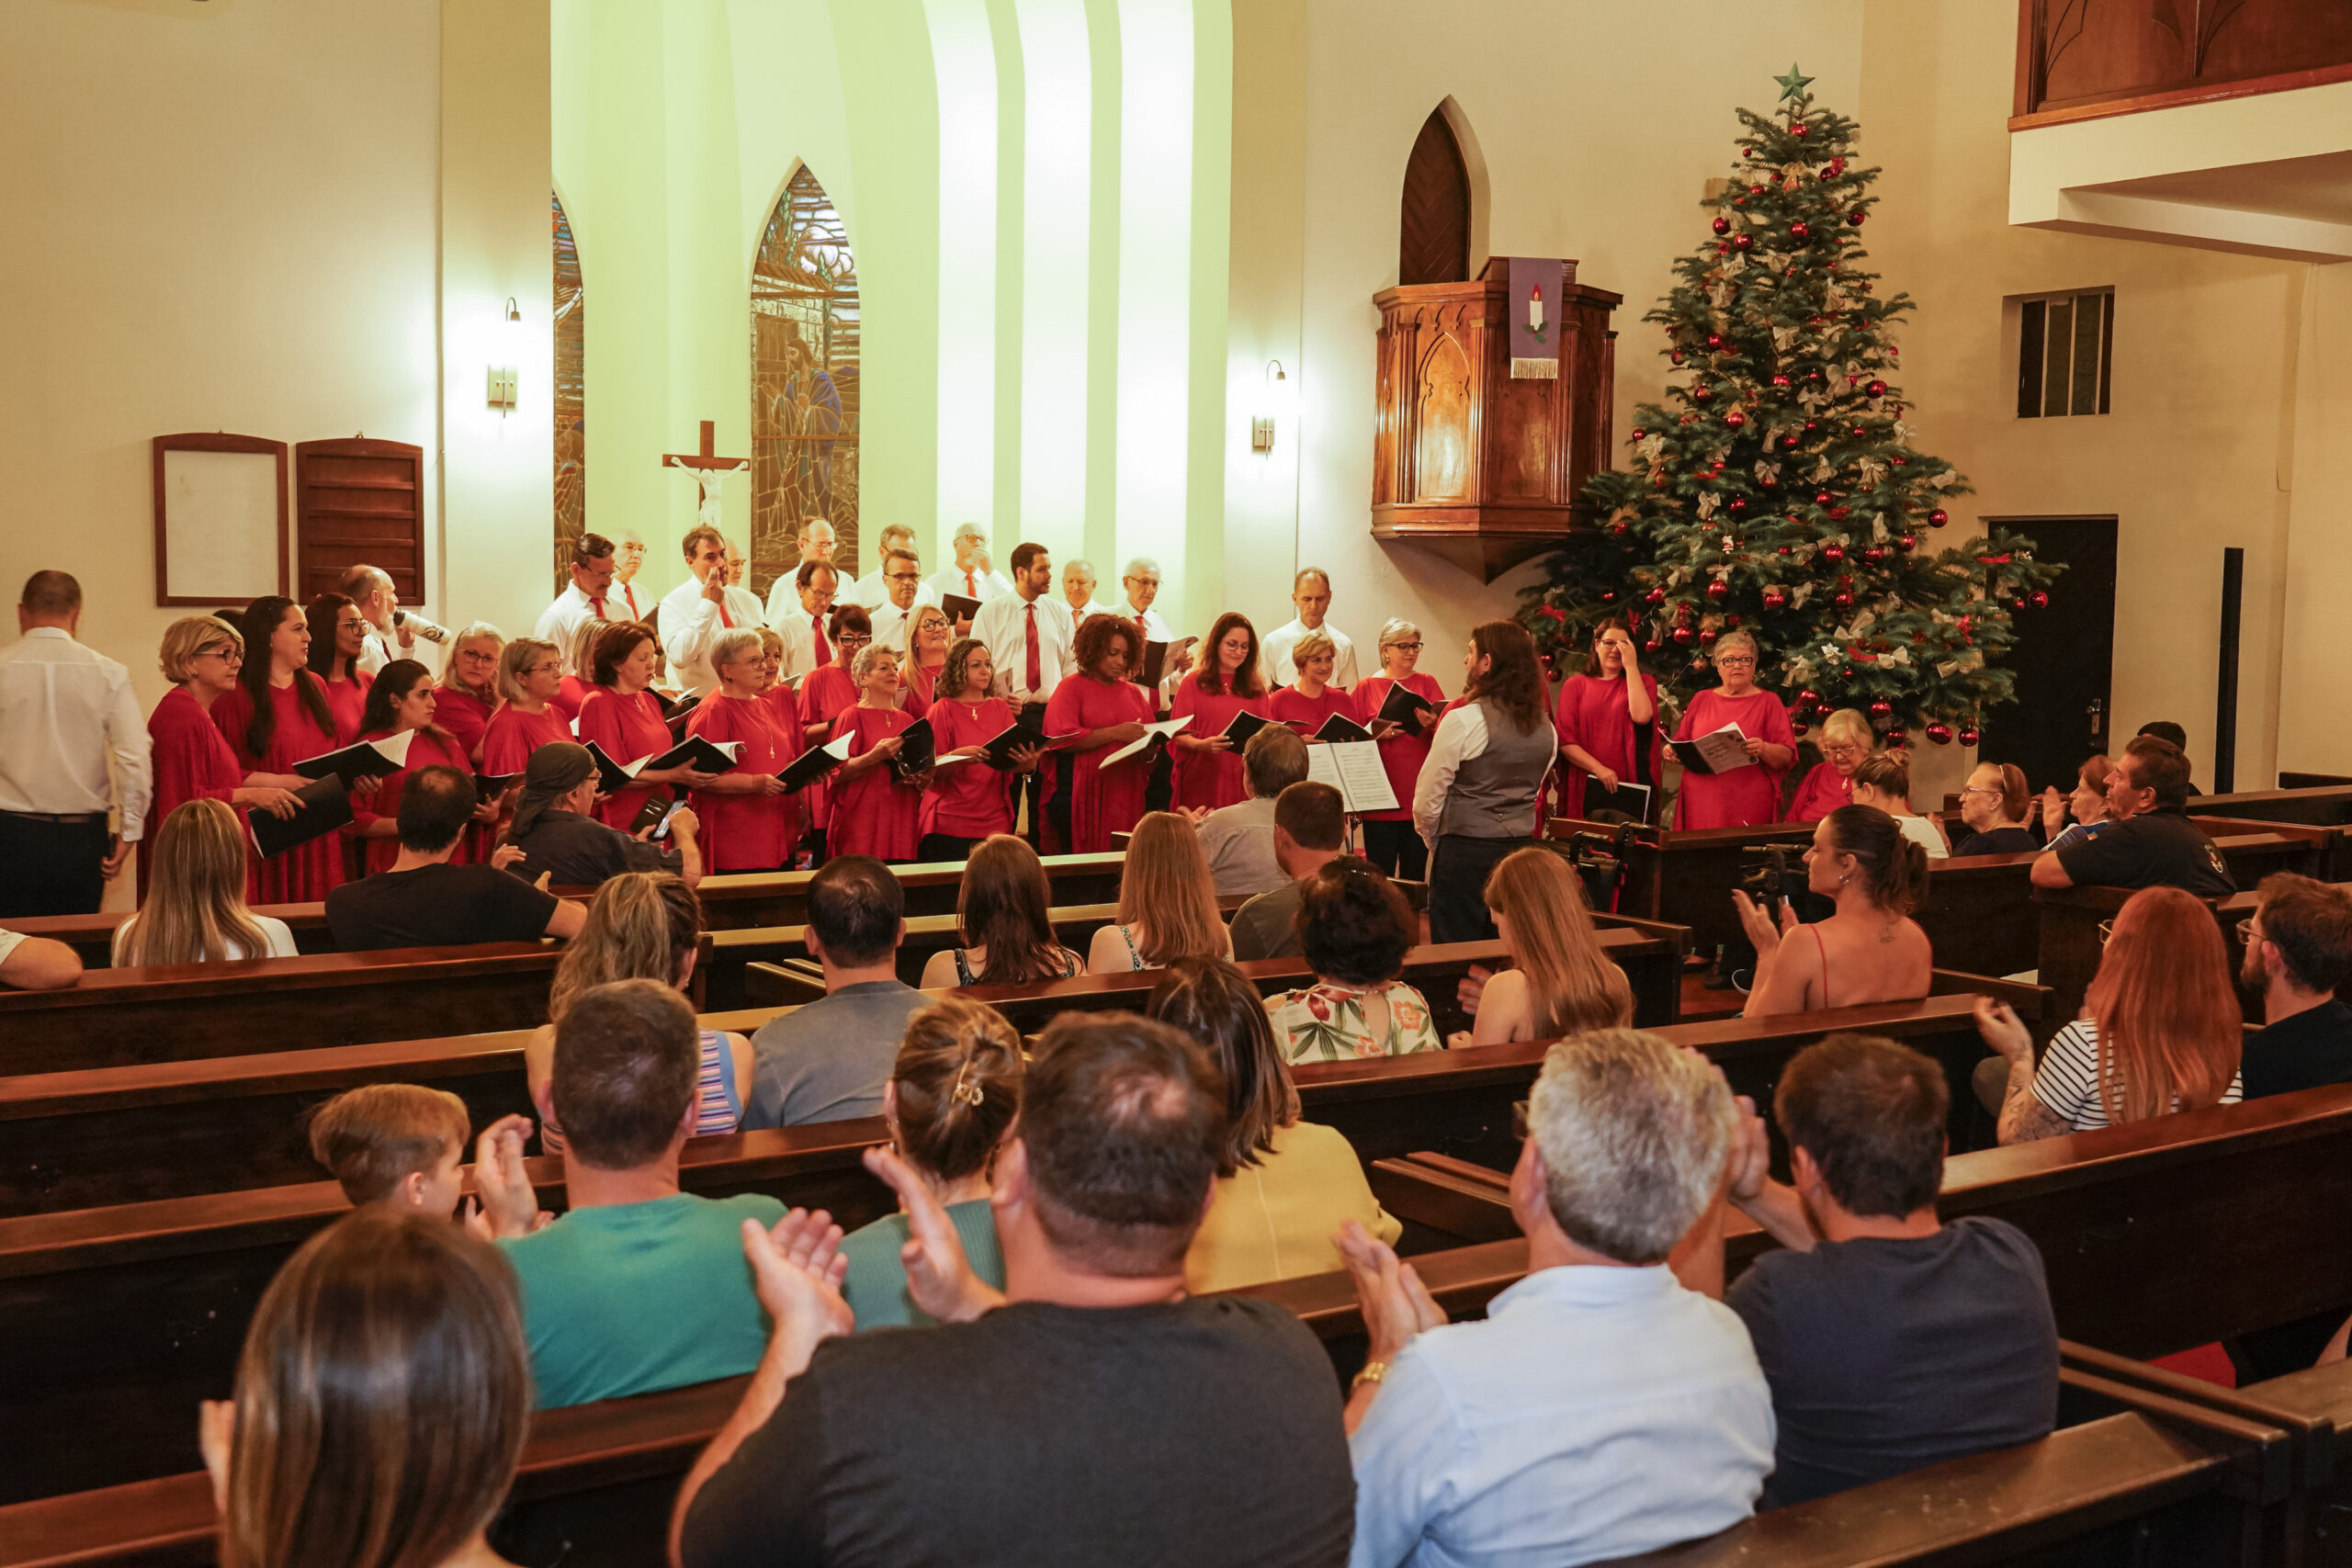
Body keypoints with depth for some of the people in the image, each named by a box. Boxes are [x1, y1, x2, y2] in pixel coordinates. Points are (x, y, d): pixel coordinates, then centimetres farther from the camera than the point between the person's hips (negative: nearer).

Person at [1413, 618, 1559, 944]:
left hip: (1464, 854, -6)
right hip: (1521, 849, 6)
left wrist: (1432, 840, 9)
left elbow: (1428, 798, -8)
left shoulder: (1462, 720, -13)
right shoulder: (1546, 728, 5)